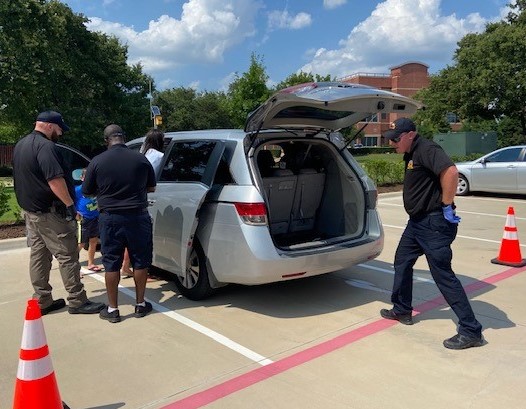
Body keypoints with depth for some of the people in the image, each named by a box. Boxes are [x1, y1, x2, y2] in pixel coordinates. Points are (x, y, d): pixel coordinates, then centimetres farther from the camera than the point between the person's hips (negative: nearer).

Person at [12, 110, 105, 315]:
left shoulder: (20, 145, 15)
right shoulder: (45, 146, -18)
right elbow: (55, 179, -25)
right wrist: (70, 204, -21)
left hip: (30, 210, 10)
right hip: (49, 212, -10)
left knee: (38, 255, 13)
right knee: (67, 256, -4)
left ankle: (42, 300, 20)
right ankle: (77, 301, 1)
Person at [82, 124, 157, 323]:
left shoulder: (97, 162, -6)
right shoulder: (141, 159, -3)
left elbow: (87, 192, 4)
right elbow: (151, 188, 9)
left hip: (110, 218, 0)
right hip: (138, 217, 1)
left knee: (112, 263, 9)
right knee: (140, 261, 12)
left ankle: (113, 309, 15)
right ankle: (140, 304, 21)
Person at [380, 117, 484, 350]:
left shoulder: (426, 150, -18)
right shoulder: (411, 154, 14)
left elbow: (450, 171, -33)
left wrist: (447, 206, -25)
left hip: (434, 223, -11)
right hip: (417, 221, 11)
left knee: (443, 274, -7)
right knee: (402, 261, 19)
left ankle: (471, 331, 2)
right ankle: (402, 311, 34)